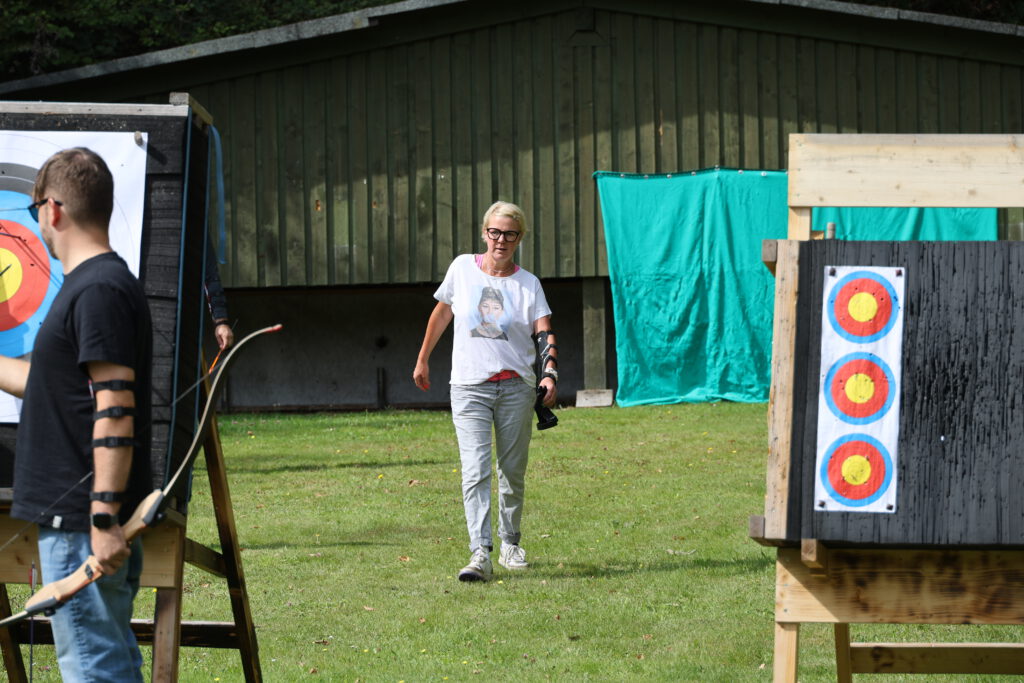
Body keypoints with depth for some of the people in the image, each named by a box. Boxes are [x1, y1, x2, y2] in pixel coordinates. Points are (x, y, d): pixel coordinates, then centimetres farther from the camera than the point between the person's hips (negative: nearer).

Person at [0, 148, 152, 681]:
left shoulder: (99, 291, -16)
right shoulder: (92, 285, 17)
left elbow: (115, 413, -22)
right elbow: (47, 383, 29)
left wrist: (104, 518, -25)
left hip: (83, 521, -10)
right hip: (74, 517, 10)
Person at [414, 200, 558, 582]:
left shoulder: (528, 284, 3)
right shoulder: (462, 268, 5)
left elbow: (545, 333, -7)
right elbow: (442, 312, 18)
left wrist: (550, 374, -24)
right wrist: (423, 360, 22)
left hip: (516, 386, 1)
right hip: (469, 387, -1)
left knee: (513, 472, 7)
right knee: (475, 471, -14)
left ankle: (510, 543, 26)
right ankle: (480, 553, -20)